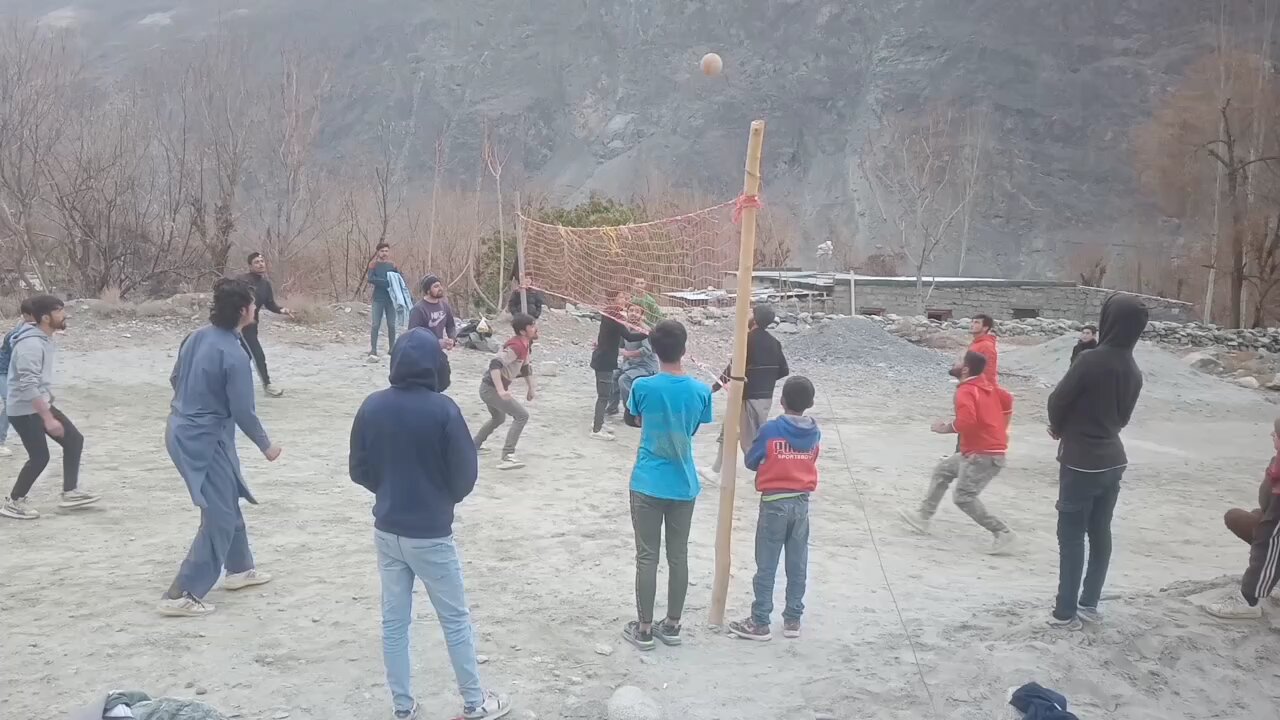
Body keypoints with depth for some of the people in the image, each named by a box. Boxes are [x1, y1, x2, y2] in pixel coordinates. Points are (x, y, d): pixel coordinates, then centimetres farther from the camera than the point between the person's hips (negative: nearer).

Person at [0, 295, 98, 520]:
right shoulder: (31, 344, -24)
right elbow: (28, 386, -30)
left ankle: (70, 493, 14)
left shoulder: (43, 339, 8)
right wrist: (48, 418, -31)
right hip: (24, 409, -10)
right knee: (40, 456, -6)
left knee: (74, 440, 7)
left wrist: (49, 409, 26)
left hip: (40, 404, 10)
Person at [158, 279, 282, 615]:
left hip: (182, 430, 9)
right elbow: (243, 412, -18)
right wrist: (266, 445, -3)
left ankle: (240, 568, 38)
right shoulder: (234, 355, -23)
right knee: (219, 518, -1)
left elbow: (175, 379, 14)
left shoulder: (196, 337, 2)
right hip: (205, 440, -9)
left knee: (228, 502, 24)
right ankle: (181, 595, 0)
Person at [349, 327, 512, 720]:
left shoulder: (372, 407, -5)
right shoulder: (442, 409, -17)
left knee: (394, 622, 13)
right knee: (455, 620, 11)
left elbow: (358, 470, 3)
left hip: (386, 531, 4)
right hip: (430, 534, -4)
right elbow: (465, 474, -12)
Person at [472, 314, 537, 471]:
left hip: (489, 387, 10)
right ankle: (507, 457, -19)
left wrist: (531, 389, 24)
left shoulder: (526, 343, 6)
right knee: (522, 416, -15)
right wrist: (501, 390, -39)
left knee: (499, 418, 32)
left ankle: (474, 445, 48)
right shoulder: (516, 346, -24)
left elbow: (526, 367, 21)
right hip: (492, 388, -10)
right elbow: (495, 364, -33)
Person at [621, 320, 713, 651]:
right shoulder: (700, 391, -7)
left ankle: (644, 629, 12)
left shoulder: (642, 386, -12)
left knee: (647, 557, 6)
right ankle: (672, 626, 21)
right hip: (684, 485, 2)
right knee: (678, 557, 12)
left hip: (648, 484, -2)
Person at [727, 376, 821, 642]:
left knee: (766, 566, 2)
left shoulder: (771, 429, -12)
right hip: (802, 502, 4)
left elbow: (751, 462, -3)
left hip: (774, 502, -4)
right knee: (797, 565, 12)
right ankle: (793, 620, 20)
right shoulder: (815, 432, 0)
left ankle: (760, 623, 7)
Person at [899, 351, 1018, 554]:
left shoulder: (965, 391, -17)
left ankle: (1003, 533, -9)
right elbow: (1007, 400, 23)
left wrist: (946, 428, -13)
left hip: (982, 455, -10)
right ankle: (923, 516, 27)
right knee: (942, 470, 20)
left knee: (963, 497, -9)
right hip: (994, 448, 10)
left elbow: (966, 422, -31)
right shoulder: (987, 386, 9)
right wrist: (1000, 429, 29)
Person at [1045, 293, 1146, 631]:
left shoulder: (1092, 360, -19)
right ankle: (1089, 604, 22)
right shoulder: (1133, 372, 5)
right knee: (1100, 532, 13)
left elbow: (1057, 400, -11)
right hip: (1112, 460, 7)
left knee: (1071, 536, -1)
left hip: (1081, 462, -7)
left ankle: (1066, 612, 3)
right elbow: (1122, 417, 14)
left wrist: (1060, 428, 9)